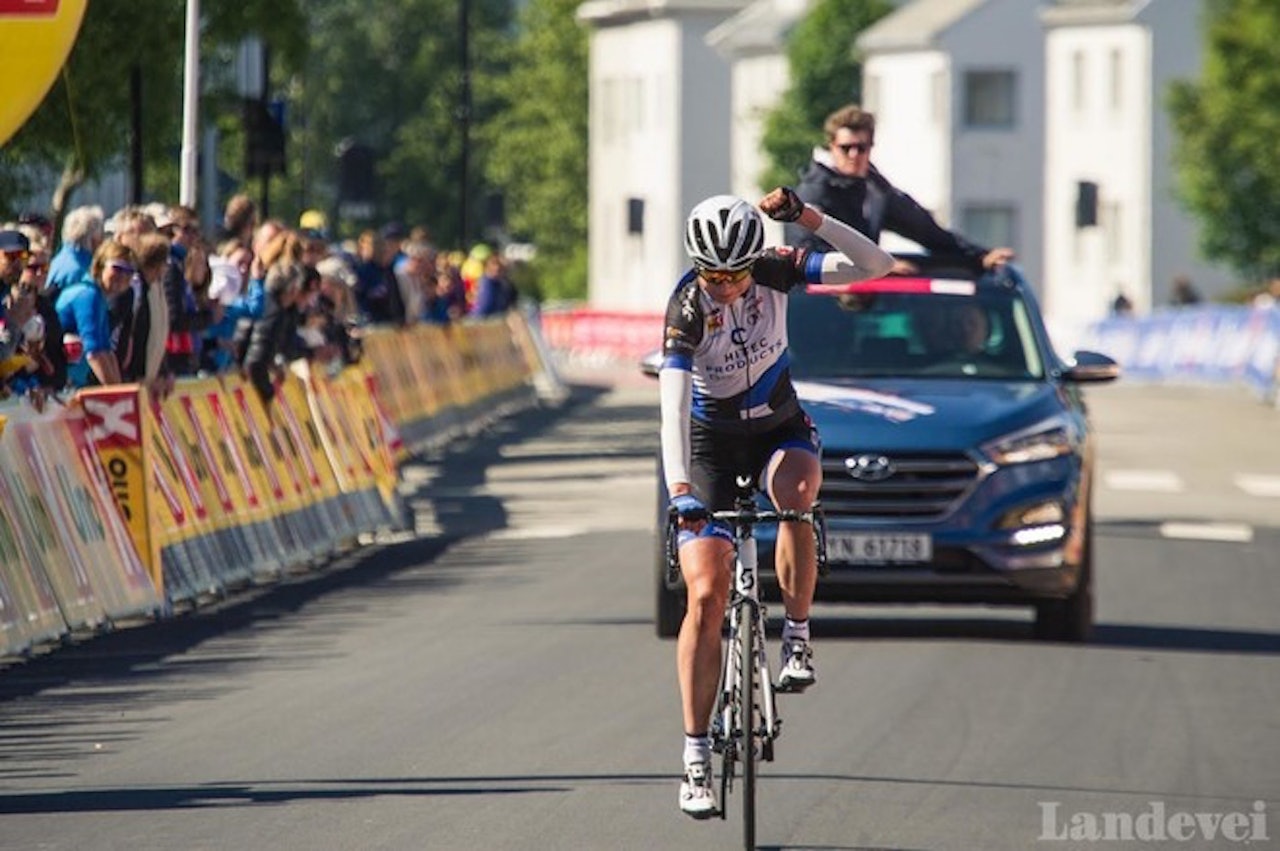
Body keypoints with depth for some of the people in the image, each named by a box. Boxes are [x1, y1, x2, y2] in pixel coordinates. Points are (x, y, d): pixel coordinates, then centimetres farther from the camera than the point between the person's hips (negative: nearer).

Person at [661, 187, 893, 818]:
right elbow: (674, 405, -34)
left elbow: (876, 265, -22)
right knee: (706, 594, -12)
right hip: (709, 442, -2)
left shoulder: (776, 272, -17)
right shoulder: (688, 308, -25)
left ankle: (797, 637, -13)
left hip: (779, 428, 2)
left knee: (796, 496, -35)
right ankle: (696, 757, -8)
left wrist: (808, 218, -34)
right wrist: (680, 489, -47)